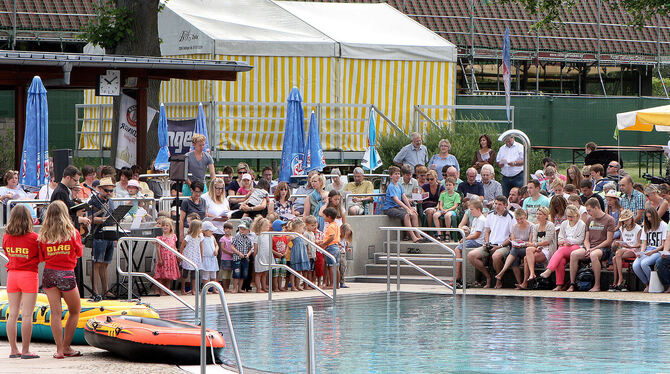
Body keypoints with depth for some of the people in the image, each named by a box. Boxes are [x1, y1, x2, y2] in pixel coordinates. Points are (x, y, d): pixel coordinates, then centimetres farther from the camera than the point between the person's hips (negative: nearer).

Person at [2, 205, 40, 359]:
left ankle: (13, 349, 13)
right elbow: (41, 257, -2)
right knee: (27, 315, -2)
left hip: (12, 275, 4)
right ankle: (25, 350, -2)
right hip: (29, 275, -4)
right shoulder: (33, 238, -12)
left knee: (13, 314, 9)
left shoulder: (6, 237, -1)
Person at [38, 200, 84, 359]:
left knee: (56, 313, 2)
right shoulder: (73, 233, -5)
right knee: (74, 311, 15)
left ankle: (59, 349, 0)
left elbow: (41, 257, 4)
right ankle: (66, 347, 14)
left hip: (49, 274, 2)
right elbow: (79, 253, 9)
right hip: (66, 274, -2)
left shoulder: (43, 235, -1)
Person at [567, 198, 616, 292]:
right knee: (574, 254, -22)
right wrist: (588, 249, -6)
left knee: (593, 255, -40)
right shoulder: (590, 220, 17)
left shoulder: (609, 220, -4)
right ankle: (572, 284, -21)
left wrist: (593, 249, -14)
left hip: (604, 248, -6)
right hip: (590, 248, 6)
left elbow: (608, 241, -9)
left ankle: (597, 285, -33)